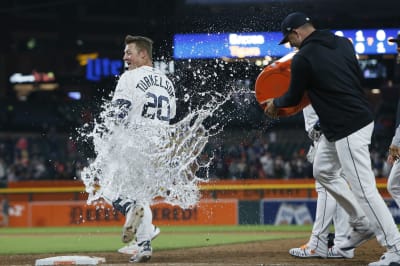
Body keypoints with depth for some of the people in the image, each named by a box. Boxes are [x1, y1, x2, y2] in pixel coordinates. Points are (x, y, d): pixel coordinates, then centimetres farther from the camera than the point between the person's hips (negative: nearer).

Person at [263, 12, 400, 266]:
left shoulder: (303, 58, -12)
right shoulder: (343, 43, 9)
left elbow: (294, 98, -1)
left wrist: (274, 103, 20)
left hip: (347, 130, -10)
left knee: (364, 189, -9)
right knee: (323, 171, 23)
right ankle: (362, 224, 26)